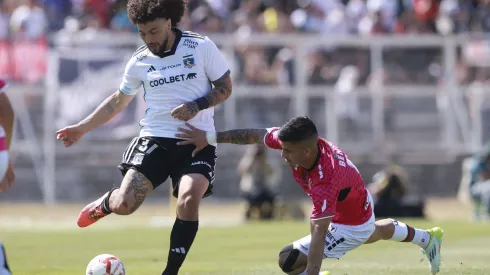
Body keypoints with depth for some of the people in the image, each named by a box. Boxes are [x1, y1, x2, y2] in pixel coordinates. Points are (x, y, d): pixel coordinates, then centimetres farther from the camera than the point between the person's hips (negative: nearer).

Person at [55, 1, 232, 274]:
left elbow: (225, 88, 1)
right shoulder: (140, 61, 3)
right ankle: (105, 202, 27)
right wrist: (81, 128, 14)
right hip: (155, 138, 2)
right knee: (124, 204, -13)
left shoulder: (202, 47, -6)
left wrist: (197, 106, -17)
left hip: (197, 141, -2)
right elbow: (118, 101, 17)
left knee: (188, 202, -26)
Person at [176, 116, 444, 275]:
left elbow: (319, 236, -50)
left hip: (351, 224, -9)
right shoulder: (297, 141, -26)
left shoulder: (324, 184, -46)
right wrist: (209, 137, -10)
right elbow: (253, 135, -11)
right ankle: (427, 237, 69)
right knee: (372, 232, 43)